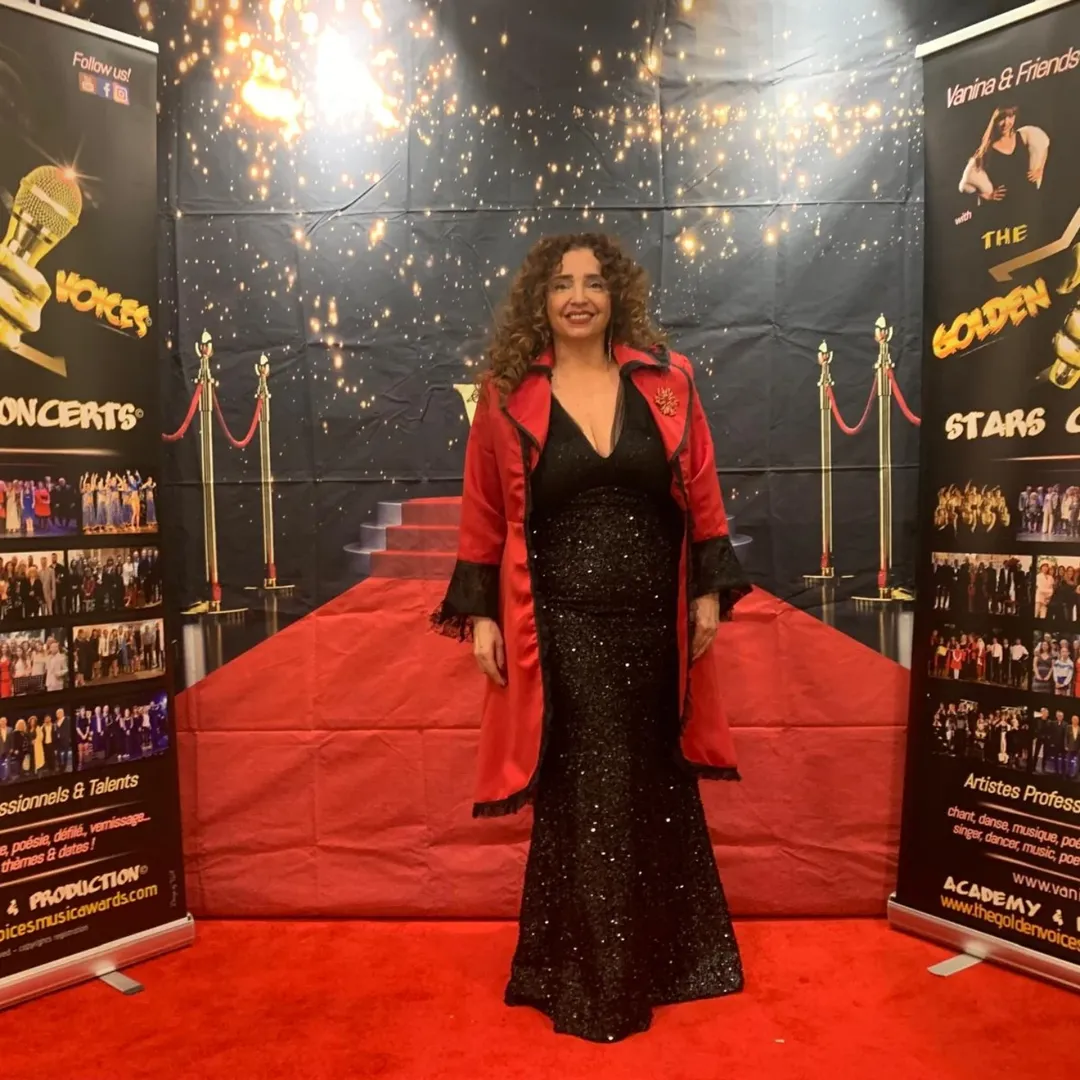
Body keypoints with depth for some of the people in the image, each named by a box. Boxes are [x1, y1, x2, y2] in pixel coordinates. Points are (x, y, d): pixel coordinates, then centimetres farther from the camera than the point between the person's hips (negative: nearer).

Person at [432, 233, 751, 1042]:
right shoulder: (507, 395, -1)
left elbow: (702, 496, 5)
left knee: (657, 788, 16)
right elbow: (483, 514, 1)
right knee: (580, 798, 6)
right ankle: (586, 980, 25)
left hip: (652, 620, 3)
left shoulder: (667, 381, 3)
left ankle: (663, 960, 38)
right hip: (560, 624, -2)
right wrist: (481, 613, -3)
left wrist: (710, 592, 0)